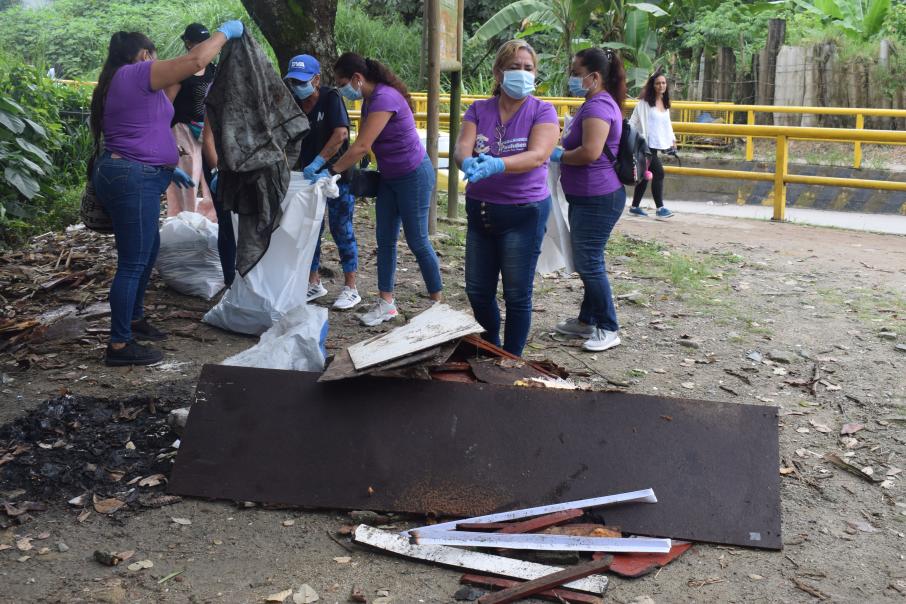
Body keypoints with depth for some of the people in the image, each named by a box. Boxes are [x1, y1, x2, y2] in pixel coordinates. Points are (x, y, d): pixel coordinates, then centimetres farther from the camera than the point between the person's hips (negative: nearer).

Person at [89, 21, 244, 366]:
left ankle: (133, 320, 34)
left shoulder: (119, 83, 20)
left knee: (149, 249, 23)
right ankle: (119, 346, -1)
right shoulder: (136, 74, -10)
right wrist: (225, 33, -5)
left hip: (129, 177, 11)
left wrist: (167, 168, 28)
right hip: (133, 179, -11)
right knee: (133, 263, -7)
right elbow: (196, 60, -19)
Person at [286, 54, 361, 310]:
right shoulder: (293, 104, 1)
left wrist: (317, 163, -32)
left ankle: (351, 289, 7)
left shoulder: (330, 97, -15)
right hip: (308, 174, 6)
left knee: (341, 229, -2)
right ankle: (314, 284, 22)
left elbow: (341, 134, -27)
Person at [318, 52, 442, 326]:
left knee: (417, 241, 0)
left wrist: (330, 172, -20)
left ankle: (438, 303, 13)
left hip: (413, 176, -9)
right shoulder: (369, 100, 6)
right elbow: (361, 144, 8)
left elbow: (362, 147, -27)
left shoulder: (384, 98, -25)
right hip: (390, 178, 9)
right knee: (385, 239, 8)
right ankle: (386, 303, 15)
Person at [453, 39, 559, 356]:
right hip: (480, 209, 4)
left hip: (524, 213, -4)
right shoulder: (478, 110, 4)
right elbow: (462, 147, -10)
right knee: (477, 291, 13)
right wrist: (469, 163, -35)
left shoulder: (542, 112, -6)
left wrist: (495, 165, -37)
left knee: (517, 295, 3)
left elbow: (538, 156, -21)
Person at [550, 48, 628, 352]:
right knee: (586, 261, 17)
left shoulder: (598, 105, -17)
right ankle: (587, 321, 29)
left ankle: (608, 329, 6)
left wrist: (559, 156, -12)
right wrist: (563, 153, 10)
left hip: (597, 198, -11)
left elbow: (589, 152, -28)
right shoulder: (597, 103, 16)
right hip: (588, 198, 11)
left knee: (589, 262, -5)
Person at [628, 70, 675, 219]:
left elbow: (667, 123, 21)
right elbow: (633, 122, -9)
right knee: (658, 173, -13)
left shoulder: (665, 103, 13)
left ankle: (635, 207, 18)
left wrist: (672, 139, 16)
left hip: (656, 145, 8)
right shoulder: (644, 102, -9)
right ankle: (660, 208, -8)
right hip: (646, 144, -8)